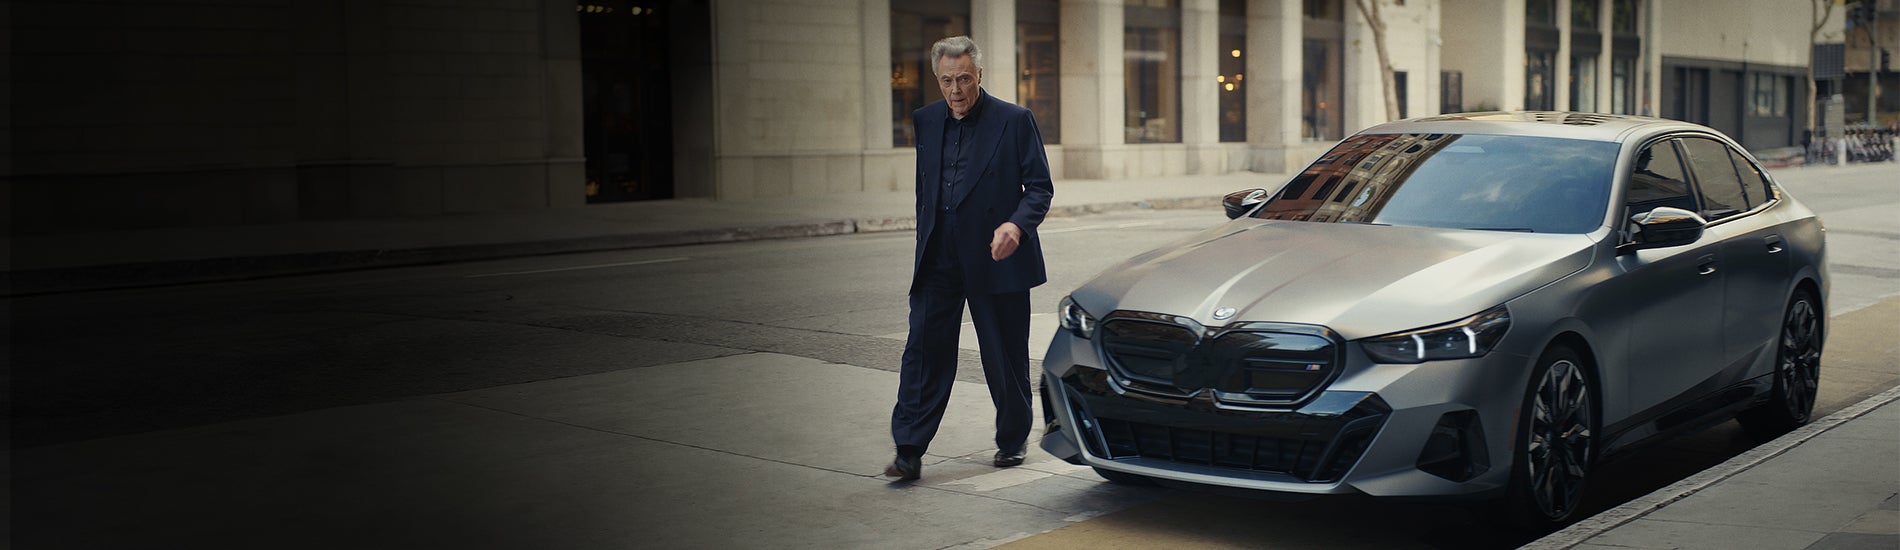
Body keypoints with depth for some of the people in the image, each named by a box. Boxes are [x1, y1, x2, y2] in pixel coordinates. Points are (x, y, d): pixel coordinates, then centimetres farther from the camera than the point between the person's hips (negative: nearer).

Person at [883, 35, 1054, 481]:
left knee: (1005, 358, 8)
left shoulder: (1014, 121, -5)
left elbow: (1039, 187, -4)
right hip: (938, 261, 3)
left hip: (995, 260, -3)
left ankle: (1013, 440, 27)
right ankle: (909, 452, -2)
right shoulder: (925, 121, 9)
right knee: (923, 351, -4)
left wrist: (1016, 225, -23)